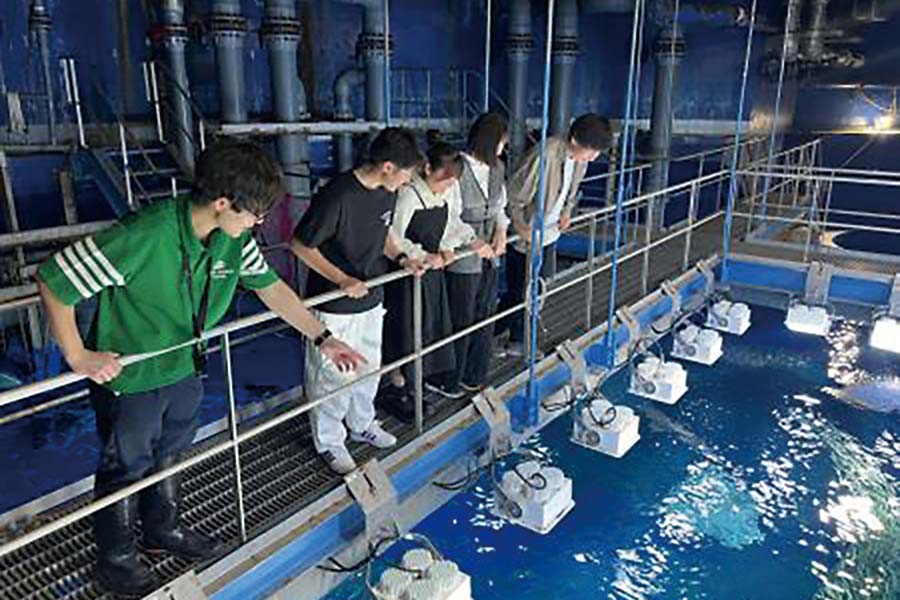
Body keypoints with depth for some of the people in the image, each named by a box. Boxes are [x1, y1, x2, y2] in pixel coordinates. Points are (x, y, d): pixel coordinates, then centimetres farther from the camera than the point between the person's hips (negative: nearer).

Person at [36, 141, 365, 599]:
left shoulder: (233, 237, -13)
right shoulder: (145, 236, -34)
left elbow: (272, 288, 0)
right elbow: (54, 281, -27)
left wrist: (323, 338, 0)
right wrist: (78, 357, -22)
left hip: (185, 370, 6)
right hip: (127, 377, -6)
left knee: (171, 454, 26)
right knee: (127, 467, 15)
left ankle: (164, 529, 52)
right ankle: (116, 557, 41)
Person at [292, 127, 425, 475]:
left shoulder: (388, 192, -1)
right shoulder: (337, 196, -26)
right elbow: (300, 245, -19)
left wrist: (401, 258, -1)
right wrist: (342, 280, -24)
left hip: (371, 300, 8)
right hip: (334, 306, -7)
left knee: (369, 368, 22)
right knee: (332, 376, 8)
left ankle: (362, 424, 45)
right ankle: (329, 442, 29)